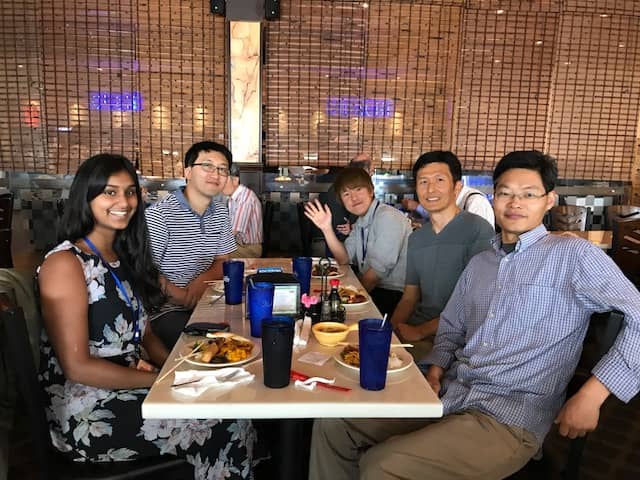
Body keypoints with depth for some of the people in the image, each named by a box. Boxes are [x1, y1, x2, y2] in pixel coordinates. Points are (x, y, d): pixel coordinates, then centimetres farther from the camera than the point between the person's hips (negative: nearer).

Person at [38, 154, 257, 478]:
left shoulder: (122, 256, 10)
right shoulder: (64, 264, -15)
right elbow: (77, 367, -17)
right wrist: (161, 379, -15)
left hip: (131, 388, 7)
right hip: (87, 413, -7)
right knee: (227, 428, -14)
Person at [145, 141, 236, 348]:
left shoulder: (221, 213, 10)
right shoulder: (159, 214, -13)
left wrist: (203, 279, -8)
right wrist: (179, 295, -22)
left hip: (204, 304, 7)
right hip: (163, 311, -6)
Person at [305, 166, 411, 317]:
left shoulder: (388, 217, -18)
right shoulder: (360, 222, 11)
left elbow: (380, 268, -19)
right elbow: (344, 259, 7)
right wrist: (327, 229, -5)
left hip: (395, 294, -8)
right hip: (373, 288, 8)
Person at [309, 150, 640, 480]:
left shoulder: (572, 255, -5)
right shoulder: (479, 264, 16)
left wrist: (592, 394, -17)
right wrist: (436, 368, 3)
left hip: (510, 419, -6)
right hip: (448, 396, 7)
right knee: (334, 425, -3)